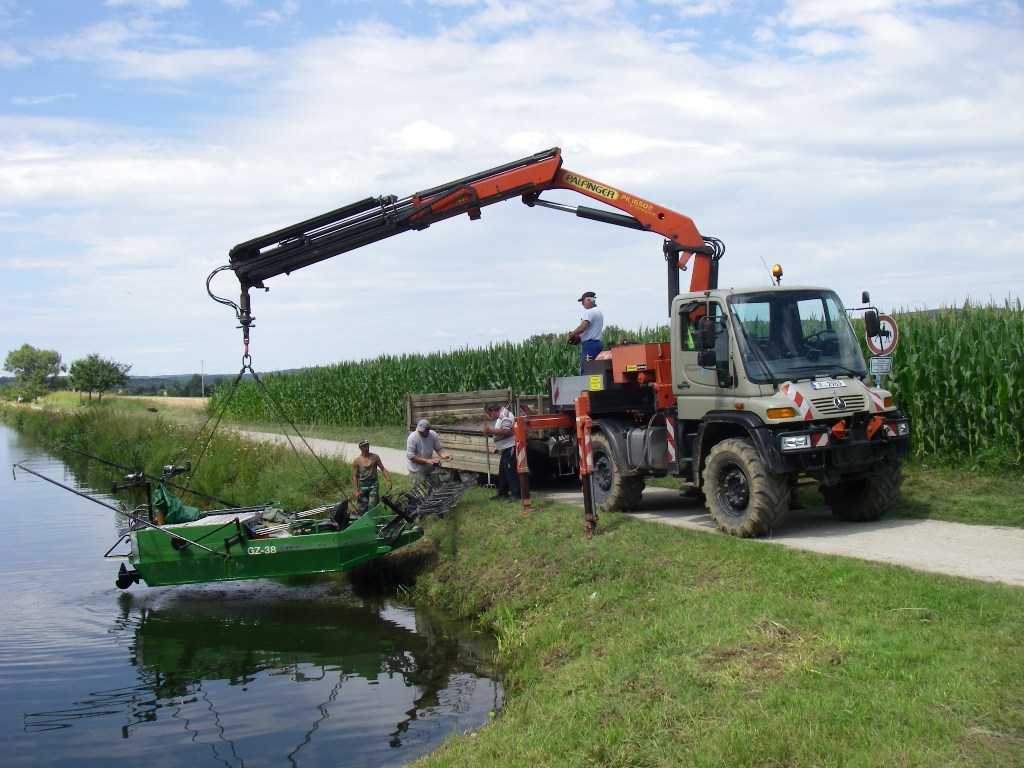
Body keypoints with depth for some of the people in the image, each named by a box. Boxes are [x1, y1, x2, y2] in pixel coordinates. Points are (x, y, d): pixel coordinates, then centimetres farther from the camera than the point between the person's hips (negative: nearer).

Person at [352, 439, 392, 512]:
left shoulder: (375, 457, 1)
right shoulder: (356, 461, -1)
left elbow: (383, 469, 5)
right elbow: (355, 477, 2)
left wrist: (389, 481, -8)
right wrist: (356, 491, -4)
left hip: (374, 484, 0)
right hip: (362, 485, 0)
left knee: (372, 506, -13)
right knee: (363, 508, -2)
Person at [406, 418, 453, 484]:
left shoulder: (433, 435, -11)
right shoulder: (413, 437, -22)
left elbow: (438, 448, 0)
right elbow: (410, 456, -23)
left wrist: (444, 455, -23)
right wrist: (427, 460, -27)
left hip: (429, 467, 4)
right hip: (417, 470, -4)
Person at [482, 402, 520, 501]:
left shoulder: (505, 416, -15)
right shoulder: (500, 417, 18)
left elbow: (506, 431, -29)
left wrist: (490, 431, -25)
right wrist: (497, 447, 22)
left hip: (510, 448, -11)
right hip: (505, 449, 11)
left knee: (510, 471, -10)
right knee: (502, 472, 16)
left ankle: (516, 495, -8)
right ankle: (502, 493, 24)